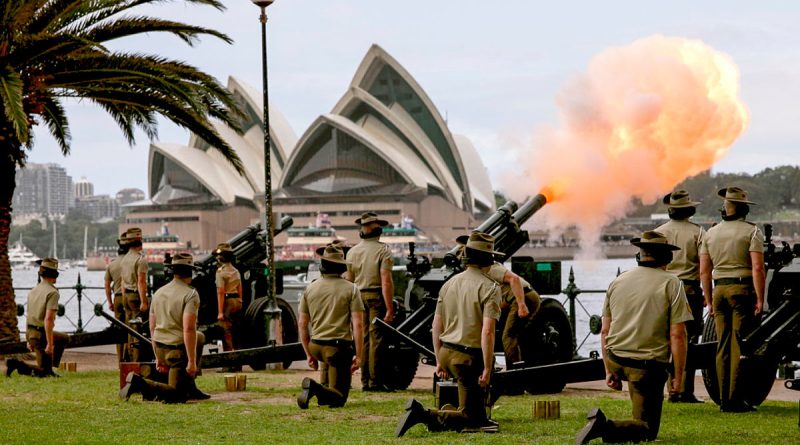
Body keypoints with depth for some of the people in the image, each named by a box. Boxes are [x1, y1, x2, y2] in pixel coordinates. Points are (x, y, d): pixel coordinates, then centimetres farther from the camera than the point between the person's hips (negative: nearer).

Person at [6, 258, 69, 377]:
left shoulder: (33, 291, 10)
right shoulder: (52, 293, -17)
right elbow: (48, 319, -26)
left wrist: (29, 340, 24)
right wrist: (50, 344, -24)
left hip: (31, 333, 9)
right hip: (42, 335, -9)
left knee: (64, 338, 28)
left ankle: (49, 370, 20)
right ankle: (17, 364, -9)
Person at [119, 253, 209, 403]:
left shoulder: (158, 293, 10)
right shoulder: (190, 294, -13)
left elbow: (152, 328, 14)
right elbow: (188, 329, -23)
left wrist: (158, 358, 22)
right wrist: (192, 361, -20)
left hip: (160, 348, 8)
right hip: (178, 350, -8)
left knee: (200, 338, 33)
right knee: (177, 395, 2)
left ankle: (190, 389, 27)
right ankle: (140, 384, -20)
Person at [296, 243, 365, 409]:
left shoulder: (310, 288, 6)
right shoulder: (351, 289, -4)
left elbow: (302, 325, 10)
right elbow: (358, 325, -10)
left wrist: (309, 354, 19)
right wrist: (358, 356, -5)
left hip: (316, 346, 5)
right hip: (339, 346, -5)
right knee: (338, 398, 0)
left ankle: (322, 395, 25)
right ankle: (317, 388, -30)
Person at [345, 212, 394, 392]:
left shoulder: (352, 252, 8)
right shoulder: (383, 250, -8)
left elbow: (348, 281, 11)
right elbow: (386, 282, -15)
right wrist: (389, 309, -15)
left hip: (359, 297, 5)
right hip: (377, 297, -5)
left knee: (363, 339, 10)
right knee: (376, 339, -3)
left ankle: (365, 380, 13)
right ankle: (375, 381, -3)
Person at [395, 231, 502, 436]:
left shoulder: (449, 283, 8)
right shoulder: (489, 288, -12)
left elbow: (436, 326, 12)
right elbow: (487, 331, -21)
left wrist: (439, 361, 20)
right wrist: (487, 369, -17)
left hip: (446, 352, 8)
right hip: (470, 358, -8)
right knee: (467, 415, -2)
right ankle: (423, 415, -19)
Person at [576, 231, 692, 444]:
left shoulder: (617, 282, 8)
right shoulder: (671, 284, -6)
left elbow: (604, 332, 11)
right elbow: (677, 335, -11)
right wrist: (678, 376, -4)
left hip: (616, 360, 6)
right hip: (648, 366, -6)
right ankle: (607, 427, -26)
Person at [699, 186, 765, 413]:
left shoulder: (711, 233, 10)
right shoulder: (751, 231, -5)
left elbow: (704, 271, 11)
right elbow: (757, 269, -14)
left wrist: (709, 301, 17)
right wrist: (760, 299, -11)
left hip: (719, 290, 5)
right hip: (743, 290, -4)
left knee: (723, 345, 9)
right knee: (740, 345, -3)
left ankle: (724, 400, 10)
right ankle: (736, 400, -5)